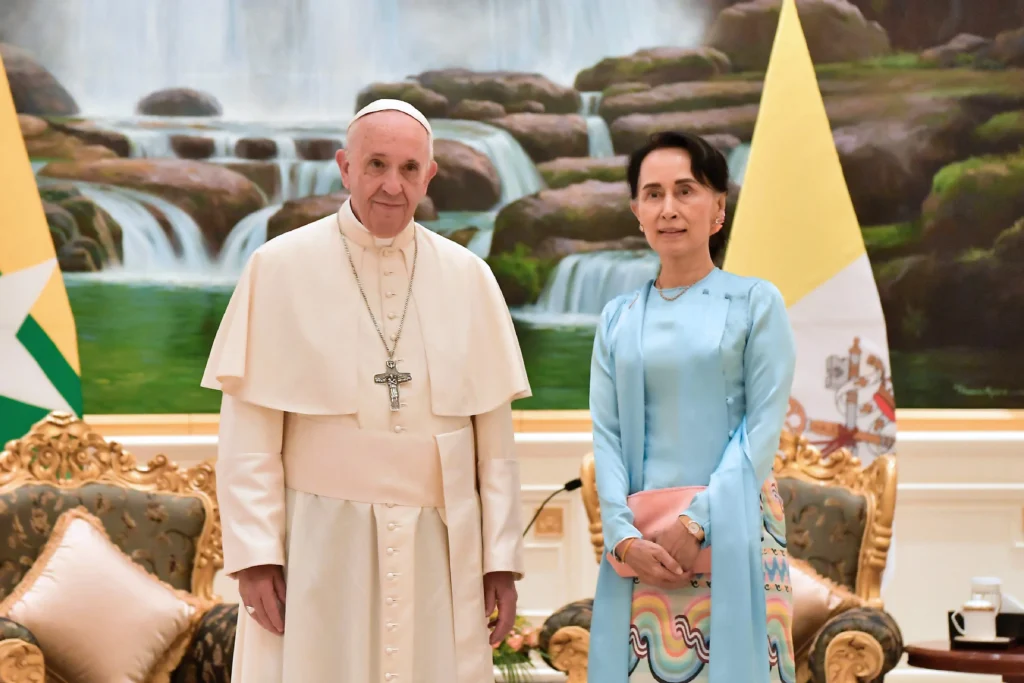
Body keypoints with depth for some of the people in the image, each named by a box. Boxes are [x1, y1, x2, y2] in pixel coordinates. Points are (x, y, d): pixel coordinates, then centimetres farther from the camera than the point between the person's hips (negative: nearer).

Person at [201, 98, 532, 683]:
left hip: (440, 548, 2)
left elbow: (494, 432, 5)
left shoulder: (468, 278, 6)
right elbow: (249, 433, -3)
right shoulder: (280, 268, -1)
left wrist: (503, 558, 1)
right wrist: (255, 553, -9)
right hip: (319, 545, -2)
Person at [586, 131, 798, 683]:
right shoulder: (618, 318, 11)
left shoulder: (754, 301, 2)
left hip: (731, 534, -3)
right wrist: (624, 536, -9)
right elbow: (605, 435, 5)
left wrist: (696, 521, -14)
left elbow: (763, 426, -5)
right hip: (639, 540, 3)